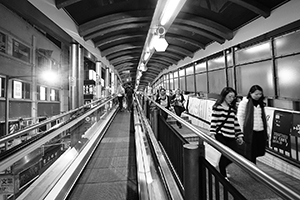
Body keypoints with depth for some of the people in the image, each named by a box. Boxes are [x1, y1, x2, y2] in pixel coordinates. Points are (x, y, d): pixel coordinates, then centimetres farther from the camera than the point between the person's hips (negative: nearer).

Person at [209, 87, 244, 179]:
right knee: (225, 154, 1)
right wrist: (212, 133, -18)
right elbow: (213, 121, -11)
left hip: (231, 137, 6)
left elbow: (236, 123, 15)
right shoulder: (218, 107, -7)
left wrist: (239, 135, 13)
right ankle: (223, 175, 26)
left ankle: (222, 168, 37)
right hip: (221, 135, -6)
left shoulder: (233, 109, 12)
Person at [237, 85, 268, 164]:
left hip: (261, 131, 6)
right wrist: (244, 130, -6)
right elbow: (240, 116, -7)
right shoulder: (245, 102, -7)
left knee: (259, 152, 12)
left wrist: (266, 131, 13)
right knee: (250, 154, 4)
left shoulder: (261, 103, 12)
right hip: (250, 132, -6)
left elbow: (263, 117, 16)